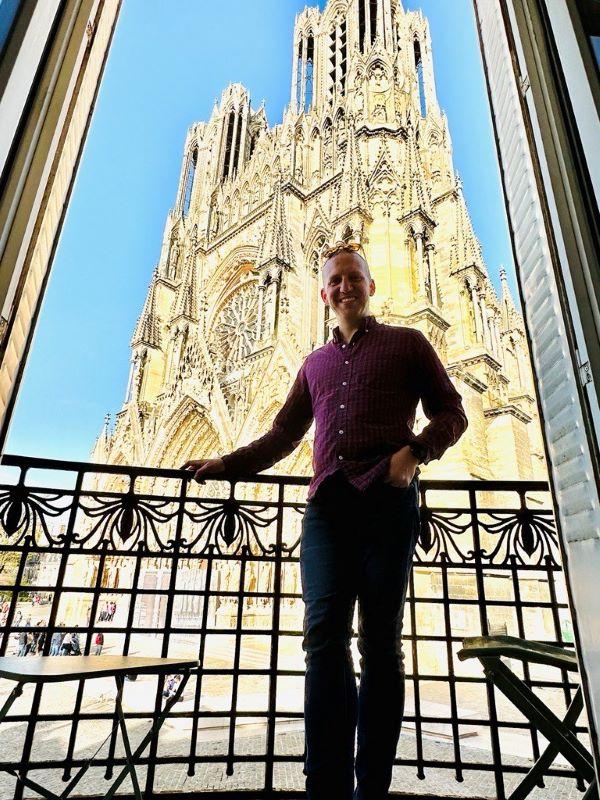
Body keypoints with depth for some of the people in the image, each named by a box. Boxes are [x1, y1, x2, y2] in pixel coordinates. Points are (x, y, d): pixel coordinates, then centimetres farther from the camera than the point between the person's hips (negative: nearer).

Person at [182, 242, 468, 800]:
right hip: (327, 503, 3)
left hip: (387, 500, -3)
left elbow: (450, 412, 10)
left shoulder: (406, 342, 16)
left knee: (379, 641, -1)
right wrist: (226, 464, 13)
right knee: (324, 637, -7)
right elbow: (281, 436, 24)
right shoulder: (315, 364, 26)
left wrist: (415, 450, -10)